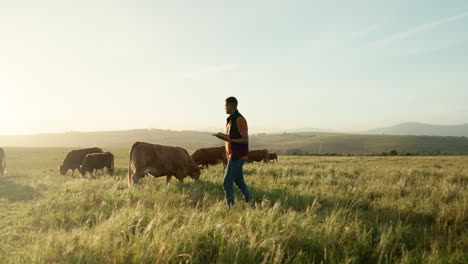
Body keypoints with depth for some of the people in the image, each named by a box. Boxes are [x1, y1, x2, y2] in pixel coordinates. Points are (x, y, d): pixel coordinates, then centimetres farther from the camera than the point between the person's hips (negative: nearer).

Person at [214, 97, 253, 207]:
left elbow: (245, 140, -16)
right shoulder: (231, 119, 16)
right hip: (233, 156, 10)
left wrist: (229, 140, -26)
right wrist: (224, 137, 9)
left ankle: (230, 206, -2)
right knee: (239, 182, 13)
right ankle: (251, 204, 18)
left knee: (227, 183, -8)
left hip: (237, 156, -10)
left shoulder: (239, 119, -14)